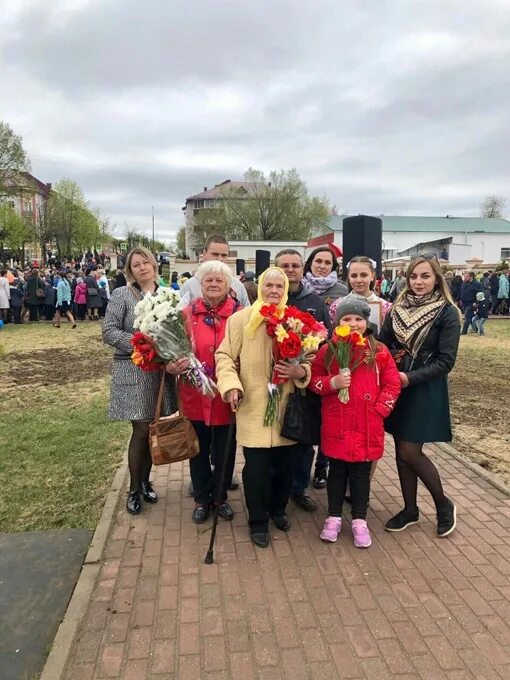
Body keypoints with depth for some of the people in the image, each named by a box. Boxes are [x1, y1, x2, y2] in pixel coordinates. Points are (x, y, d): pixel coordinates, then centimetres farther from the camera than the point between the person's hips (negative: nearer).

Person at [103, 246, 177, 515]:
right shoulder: (121, 295, -3)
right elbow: (109, 332, -9)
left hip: (161, 370, 4)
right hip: (133, 371, -4)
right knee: (141, 430, -3)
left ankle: (146, 481, 29)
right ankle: (134, 490, 15)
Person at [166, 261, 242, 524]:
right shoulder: (188, 313, -1)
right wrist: (172, 365, -20)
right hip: (194, 393, 1)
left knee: (224, 449, 14)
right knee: (199, 448, 15)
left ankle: (220, 496, 36)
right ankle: (202, 498, 35)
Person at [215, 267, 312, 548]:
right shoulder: (241, 319, -3)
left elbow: (309, 359, 8)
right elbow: (225, 356, -4)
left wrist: (299, 371, -14)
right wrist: (231, 385, -19)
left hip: (286, 407, 3)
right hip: (253, 408, -3)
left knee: (284, 464, 15)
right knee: (257, 467, 2)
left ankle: (278, 509, 40)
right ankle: (258, 522, 23)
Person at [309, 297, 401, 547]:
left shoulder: (378, 351, -1)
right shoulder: (327, 350, 1)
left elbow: (392, 384, 2)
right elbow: (313, 381, 4)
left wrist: (379, 409, -7)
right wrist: (332, 383, -15)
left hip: (367, 426, 0)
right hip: (336, 425, 0)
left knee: (361, 472, 11)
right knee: (337, 471, 13)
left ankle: (359, 521, 27)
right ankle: (333, 517, 29)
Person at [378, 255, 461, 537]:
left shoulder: (447, 313, -9)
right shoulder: (397, 308, 5)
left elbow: (445, 361, -12)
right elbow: (382, 343, 7)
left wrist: (410, 377, -19)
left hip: (425, 391, -5)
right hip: (395, 387, 5)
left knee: (410, 453, -4)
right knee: (401, 451, 10)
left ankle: (444, 505, 20)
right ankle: (410, 509, 28)